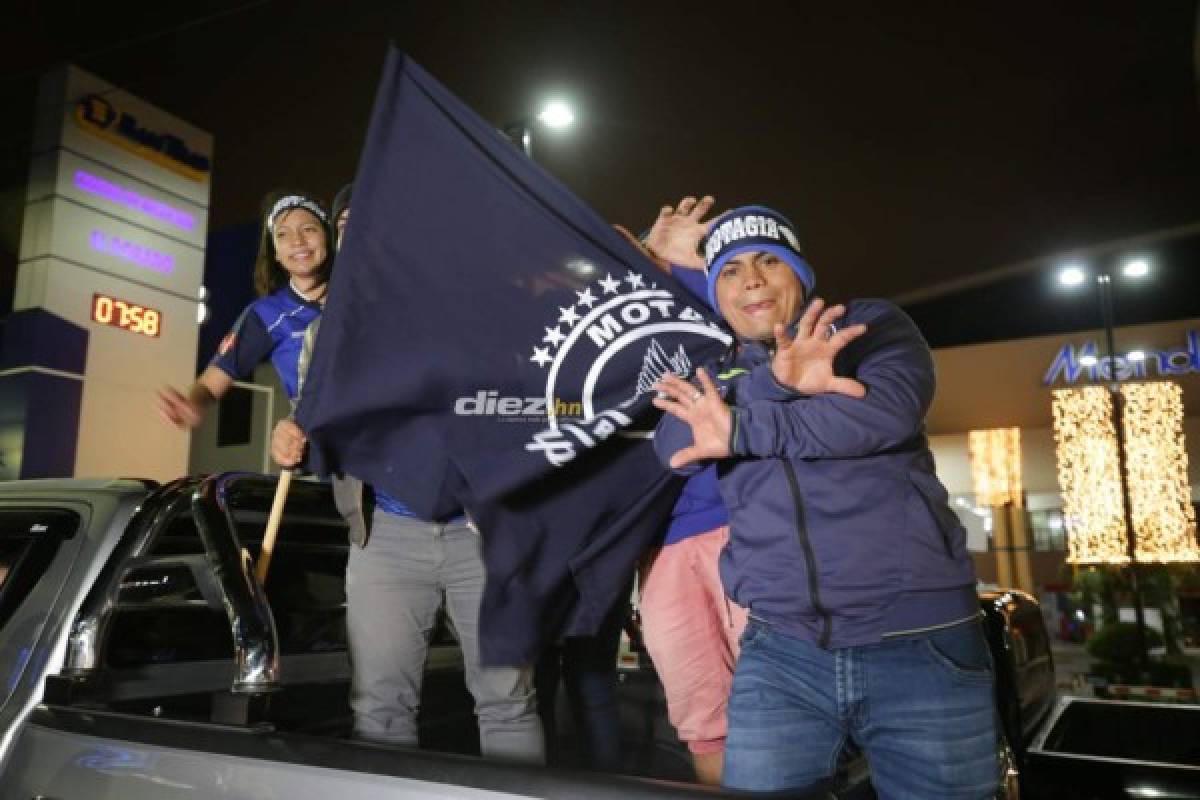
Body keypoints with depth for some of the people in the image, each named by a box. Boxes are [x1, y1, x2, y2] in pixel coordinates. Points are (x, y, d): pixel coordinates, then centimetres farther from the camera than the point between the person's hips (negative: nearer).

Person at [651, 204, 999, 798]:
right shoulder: (716, 380, 15)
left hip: (918, 643, -1)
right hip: (779, 651, 2)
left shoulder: (872, 326, 8)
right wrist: (773, 382, -20)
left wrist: (742, 432, -10)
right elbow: (672, 447, -6)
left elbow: (889, 409, -13)